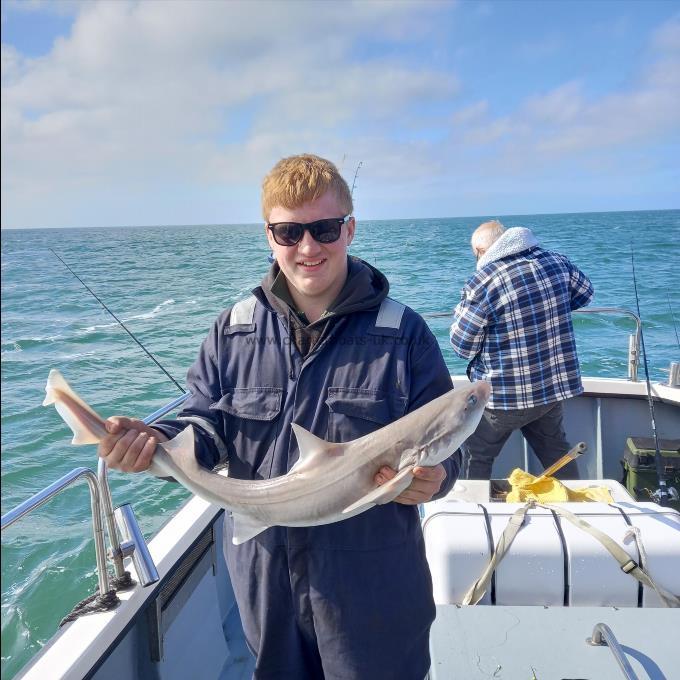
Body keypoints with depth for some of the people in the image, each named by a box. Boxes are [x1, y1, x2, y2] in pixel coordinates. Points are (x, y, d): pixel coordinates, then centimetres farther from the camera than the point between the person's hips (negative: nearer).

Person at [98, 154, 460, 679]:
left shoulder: (402, 332, -10)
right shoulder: (233, 331, -2)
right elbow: (208, 428, 3)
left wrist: (433, 477, -28)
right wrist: (158, 441, -17)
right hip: (264, 575, 3)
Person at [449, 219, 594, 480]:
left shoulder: (481, 284, -20)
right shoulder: (557, 262, -3)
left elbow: (463, 346, -13)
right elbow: (585, 293, 17)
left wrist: (460, 312, 4)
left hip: (504, 397, -5)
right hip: (555, 387, 6)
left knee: (476, 458, 14)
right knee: (555, 449, 25)